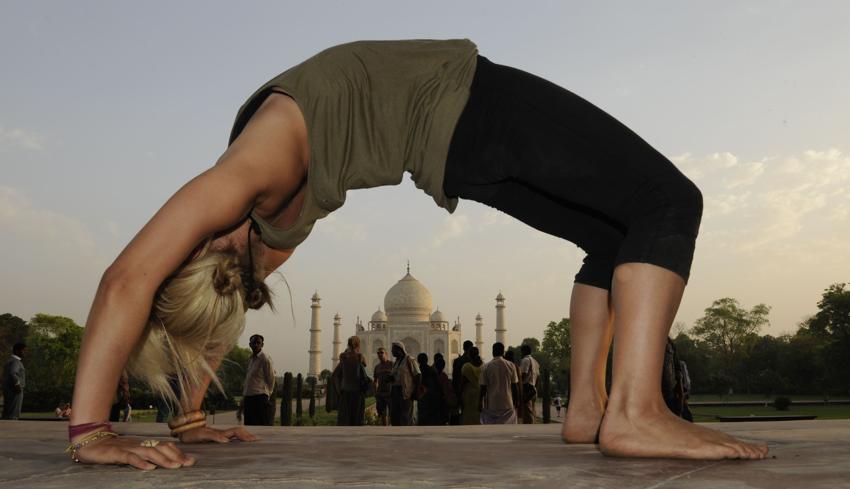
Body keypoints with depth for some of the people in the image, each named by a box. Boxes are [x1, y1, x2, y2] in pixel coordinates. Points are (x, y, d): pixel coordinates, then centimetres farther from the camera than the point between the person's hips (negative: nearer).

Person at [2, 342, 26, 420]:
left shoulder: (10, 361, 17)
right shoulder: (15, 362, -14)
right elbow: (13, 374, -32)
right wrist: (17, 384, -21)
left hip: (7, 391, 10)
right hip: (15, 392, -10)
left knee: (7, 415, 9)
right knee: (13, 416, -9)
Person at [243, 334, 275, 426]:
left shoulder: (265, 359, -8)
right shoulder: (250, 359, 15)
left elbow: (271, 379, -5)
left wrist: (267, 396, -1)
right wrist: (243, 397, 16)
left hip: (260, 398, -8)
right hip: (248, 397, 8)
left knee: (261, 425, -8)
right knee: (249, 425, 8)